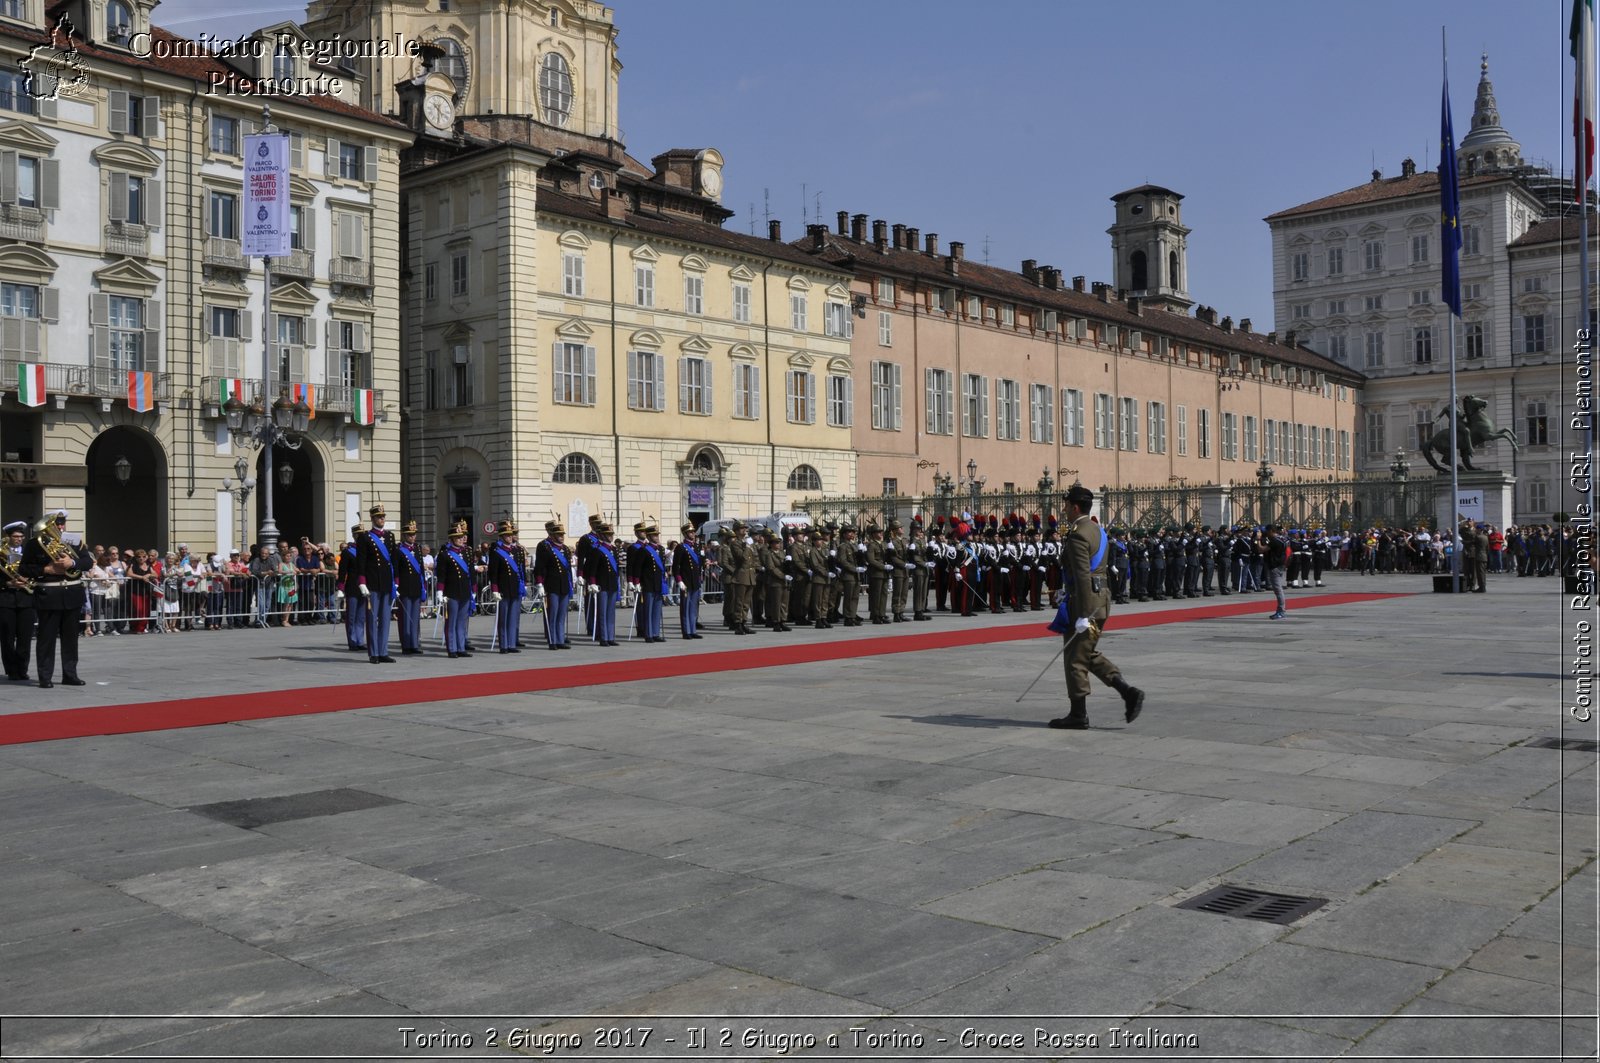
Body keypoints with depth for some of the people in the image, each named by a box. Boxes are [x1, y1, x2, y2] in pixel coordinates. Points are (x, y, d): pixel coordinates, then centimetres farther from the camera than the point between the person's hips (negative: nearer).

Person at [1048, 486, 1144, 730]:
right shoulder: (1098, 531, 13)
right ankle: (1128, 692, 7)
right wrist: (1068, 591, 27)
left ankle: (1078, 715, 9)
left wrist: (1083, 616, -25)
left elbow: (1083, 577, -24)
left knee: (1075, 659, 1)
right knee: (1091, 655, 18)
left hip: (1083, 602, -10)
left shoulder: (1077, 536, -18)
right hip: (1101, 597, 10)